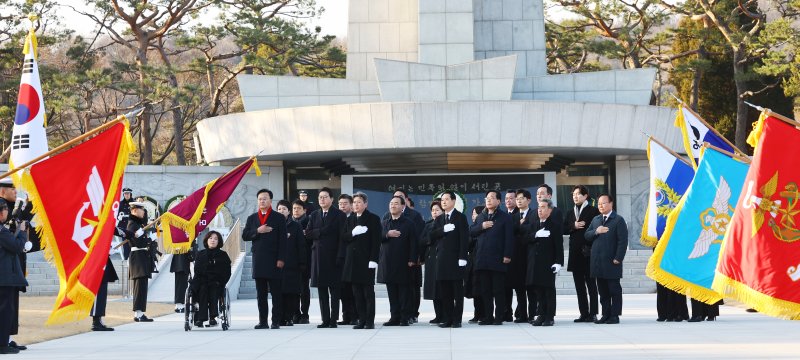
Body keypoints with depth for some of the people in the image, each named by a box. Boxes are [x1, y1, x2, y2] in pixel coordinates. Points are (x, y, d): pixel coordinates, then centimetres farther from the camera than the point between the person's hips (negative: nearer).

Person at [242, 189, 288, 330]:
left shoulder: (279, 218, 4)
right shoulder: (252, 218, 15)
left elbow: (283, 240, -2)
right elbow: (244, 236, 7)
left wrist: (281, 259, -9)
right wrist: (257, 231, -10)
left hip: (274, 260, -3)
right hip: (258, 260, 4)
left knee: (276, 293, -2)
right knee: (261, 294, 4)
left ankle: (276, 321, 0)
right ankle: (263, 321, 7)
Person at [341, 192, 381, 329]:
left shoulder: (373, 219, 0)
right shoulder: (350, 220, 16)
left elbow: (376, 241, -6)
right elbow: (344, 238, 9)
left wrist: (373, 260, -14)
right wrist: (353, 233, -12)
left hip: (366, 260, -5)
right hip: (353, 260, 5)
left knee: (368, 291, -3)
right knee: (357, 292, 4)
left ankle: (370, 321, -1)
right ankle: (361, 320, 7)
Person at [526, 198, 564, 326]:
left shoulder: (555, 224, -2)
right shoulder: (534, 225, 17)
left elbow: (559, 244, -7)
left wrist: (558, 262, -14)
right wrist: (536, 235, -13)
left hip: (548, 262, -5)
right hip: (535, 262, 5)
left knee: (549, 289, -2)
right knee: (538, 290, 5)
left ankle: (550, 316, 1)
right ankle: (542, 315, 11)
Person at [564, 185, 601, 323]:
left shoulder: (593, 211, -2)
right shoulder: (570, 213, 17)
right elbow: (564, 229, 9)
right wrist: (573, 226, -7)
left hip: (589, 252, -6)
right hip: (575, 253, 6)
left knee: (591, 284, -2)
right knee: (579, 285, 6)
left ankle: (593, 313, -2)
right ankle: (584, 313, 10)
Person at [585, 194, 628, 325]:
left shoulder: (618, 220, -4)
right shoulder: (595, 220, 17)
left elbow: (623, 241, -9)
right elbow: (586, 236, 12)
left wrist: (618, 258, -16)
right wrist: (596, 232, -8)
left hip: (612, 262, -6)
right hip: (598, 262, 6)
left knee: (614, 290, 0)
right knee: (602, 291, 9)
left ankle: (615, 315, 3)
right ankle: (605, 315, 13)